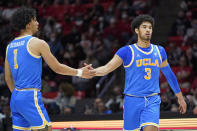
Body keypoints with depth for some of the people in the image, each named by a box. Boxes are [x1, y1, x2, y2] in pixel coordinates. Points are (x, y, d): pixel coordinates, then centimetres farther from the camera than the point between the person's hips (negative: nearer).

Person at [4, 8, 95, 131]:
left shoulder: (10, 46, 13)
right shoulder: (38, 43, -8)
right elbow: (57, 68, -2)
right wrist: (80, 72, 9)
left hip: (15, 98, 8)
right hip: (31, 97, -8)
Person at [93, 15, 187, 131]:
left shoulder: (159, 51, 9)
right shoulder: (127, 51, -3)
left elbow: (169, 74, 20)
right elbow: (108, 68, -12)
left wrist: (180, 97, 25)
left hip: (152, 101, 2)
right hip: (132, 100, -2)